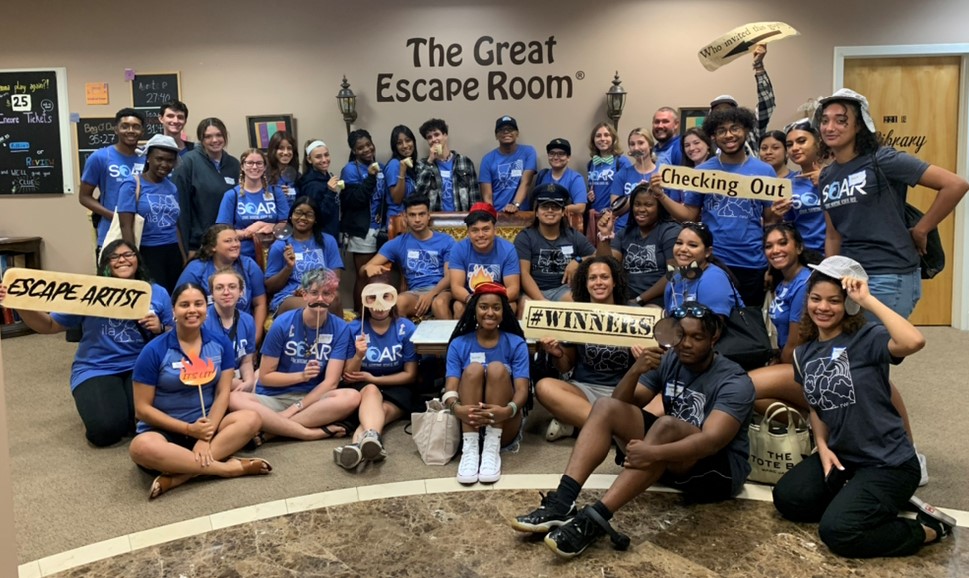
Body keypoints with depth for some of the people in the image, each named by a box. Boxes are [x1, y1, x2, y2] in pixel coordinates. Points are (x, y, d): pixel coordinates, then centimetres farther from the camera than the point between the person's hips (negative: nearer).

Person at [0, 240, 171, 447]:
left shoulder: (158, 294, 4)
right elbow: (50, 325, 7)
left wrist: (159, 329, -12)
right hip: (96, 370, -1)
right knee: (106, 430, -24)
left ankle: (124, 411, 10)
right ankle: (94, 409, 14)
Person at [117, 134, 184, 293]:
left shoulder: (172, 188, 12)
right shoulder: (132, 184, -4)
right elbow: (126, 226, -9)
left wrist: (183, 257, 14)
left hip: (173, 253, 5)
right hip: (147, 253, -5)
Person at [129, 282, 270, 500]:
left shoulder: (220, 343, 1)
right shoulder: (154, 351, -8)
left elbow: (222, 393, -3)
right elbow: (142, 408, -7)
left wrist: (206, 436, -18)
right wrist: (189, 429, -15)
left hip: (206, 426, 3)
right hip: (164, 431, -3)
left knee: (251, 419, -25)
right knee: (142, 448, -37)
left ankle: (178, 476, -33)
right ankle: (228, 467, -29)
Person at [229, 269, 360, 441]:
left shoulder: (340, 329, -2)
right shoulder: (282, 324, -4)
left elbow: (331, 382, -7)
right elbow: (265, 376, 0)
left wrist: (294, 409, -16)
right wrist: (301, 376, -15)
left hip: (313, 398, 1)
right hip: (274, 399, 0)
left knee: (352, 397, -31)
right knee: (235, 399, -31)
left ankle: (271, 430, -27)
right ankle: (313, 433, -29)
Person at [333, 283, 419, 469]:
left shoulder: (406, 328, -3)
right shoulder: (354, 328, -1)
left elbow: (411, 375, -1)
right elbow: (347, 377, -1)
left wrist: (373, 378, -8)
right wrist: (358, 355, -21)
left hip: (396, 389, 0)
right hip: (362, 388, 0)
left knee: (383, 410, -34)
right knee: (371, 391, -36)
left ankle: (357, 444, -64)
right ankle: (371, 437, -67)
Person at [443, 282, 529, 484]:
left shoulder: (516, 344, 3)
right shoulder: (459, 344, 5)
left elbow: (522, 390, -10)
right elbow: (449, 390, -7)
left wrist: (508, 411, -34)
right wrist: (457, 408, -33)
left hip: (504, 425, 0)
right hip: (469, 421, 1)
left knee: (497, 368, -24)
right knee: (473, 369, -24)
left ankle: (492, 448, -34)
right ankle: (469, 448, -35)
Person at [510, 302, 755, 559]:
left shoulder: (734, 381, -17)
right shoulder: (668, 361, 0)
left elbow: (712, 440, -33)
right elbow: (621, 404, -3)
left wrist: (654, 453, -48)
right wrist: (636, 370, -24)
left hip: (722, 470, -6)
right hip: (673, 458, 6)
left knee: (667, 425, -36)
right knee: (606, 406, -12)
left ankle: (594, 518, -44)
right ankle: (562, 503, -28)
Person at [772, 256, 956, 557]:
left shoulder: (867, 338, -16)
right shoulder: (804, 354, 4)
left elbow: (914, 342, -39)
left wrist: (867, 300, -31)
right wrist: (822, 446, -1)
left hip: (888, 463, -7)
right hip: (842, 455, 7)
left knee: (837, 531, -21)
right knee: (786, 499, -5)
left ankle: (927, 528, 2)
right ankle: (860, 500, 12)